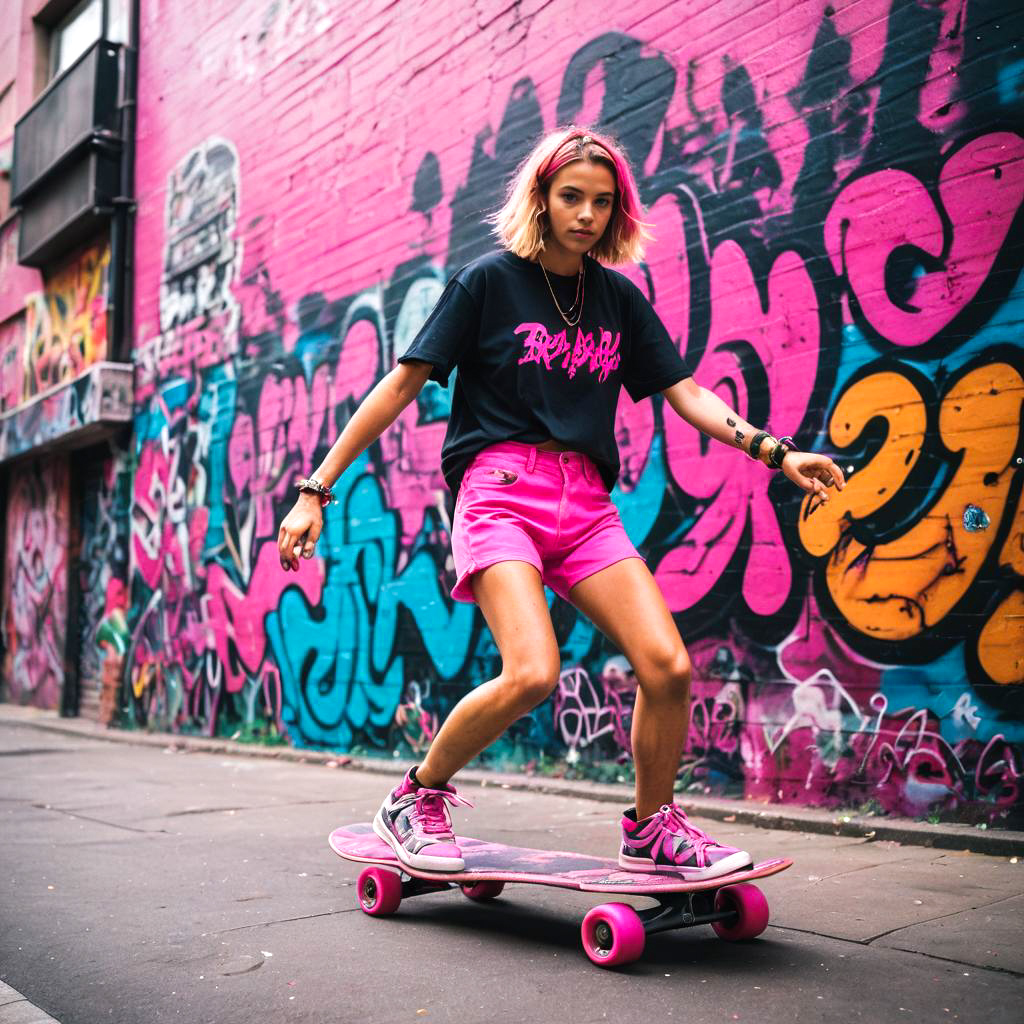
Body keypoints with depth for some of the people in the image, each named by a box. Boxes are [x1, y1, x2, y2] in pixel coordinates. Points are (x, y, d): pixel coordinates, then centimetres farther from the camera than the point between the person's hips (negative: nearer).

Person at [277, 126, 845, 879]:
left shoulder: (619, 298, 14)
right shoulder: (490, 281, 1)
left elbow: (685, 393, 13)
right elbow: (403, 384, 0)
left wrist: (774, 451, -2)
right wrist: (318, 490, -4)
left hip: (586, 503, 5)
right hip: (501, 487, -4)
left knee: (669, 665, -12)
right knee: (532, 674, -24)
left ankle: (652, 829, 14)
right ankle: (416, 800, 3)